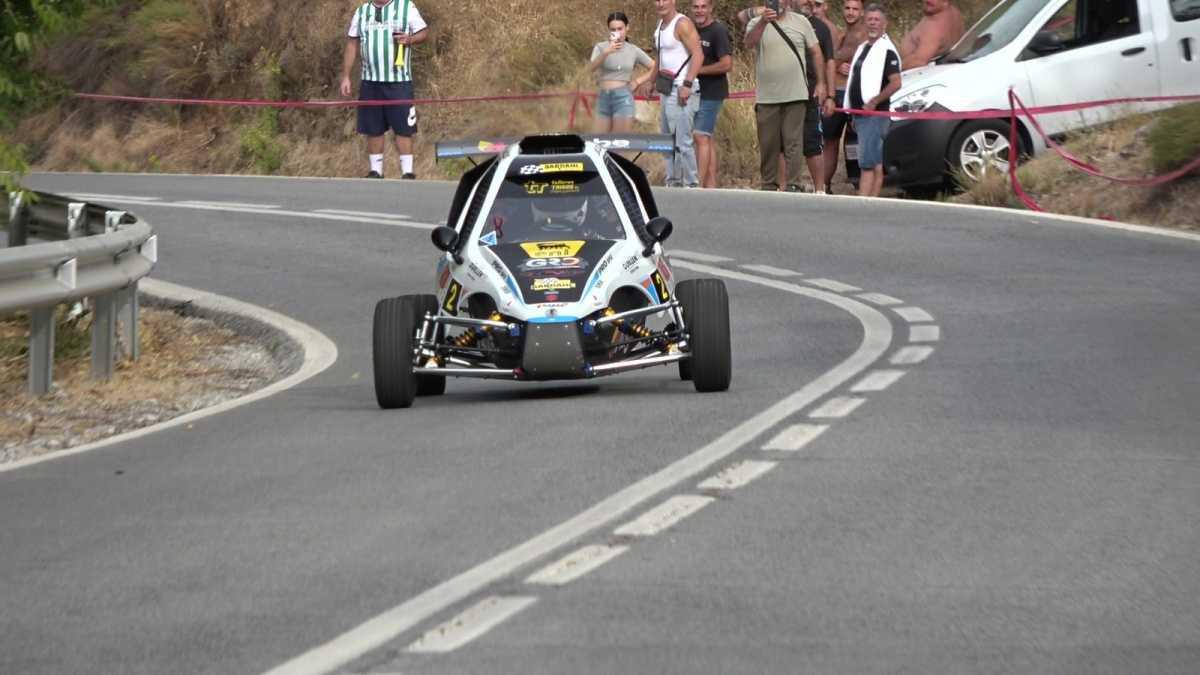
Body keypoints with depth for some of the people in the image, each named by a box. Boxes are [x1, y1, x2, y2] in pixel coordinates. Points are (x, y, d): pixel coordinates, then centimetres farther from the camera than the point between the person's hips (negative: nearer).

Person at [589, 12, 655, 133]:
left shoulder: (633, 50, 6)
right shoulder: (601, 47, 4)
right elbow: (591, 67, -14)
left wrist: (640, 80, 2)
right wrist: (606, 52, -27)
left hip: (623, 97, -2)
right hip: (604, 97, 2)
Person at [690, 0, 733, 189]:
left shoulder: (718, 31, -11)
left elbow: (727, 64, -19)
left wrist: (698, 70, -15)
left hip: (711, 93, -8)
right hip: (695, 93, 8)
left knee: (701, 137, -13)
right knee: (707, 139, 9)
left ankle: (699, 184, -15)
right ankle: (711, 184, 12)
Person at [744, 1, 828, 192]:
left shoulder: (801, 22, 6)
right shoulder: (757, 24, 3)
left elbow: (816, 53, 9)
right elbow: (749, 43, -18)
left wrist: (821, 83, 4)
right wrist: (763, 22, -34)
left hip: (795, 96, -1)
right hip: (767, 97, 1)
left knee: (793, 143, -5)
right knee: (768, 145, 8)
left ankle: (793, 186, -5)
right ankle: (768, 186, 17)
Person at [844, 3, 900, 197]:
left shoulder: (886, 50, -10)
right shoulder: (863, 48, 19)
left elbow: (895, 83, -20)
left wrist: (873, 102, -19)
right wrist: (852, 108, 18)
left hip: (874, 114, -9)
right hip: (860, 114, 9)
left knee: (868, 163, -15)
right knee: (876, 164, 9)